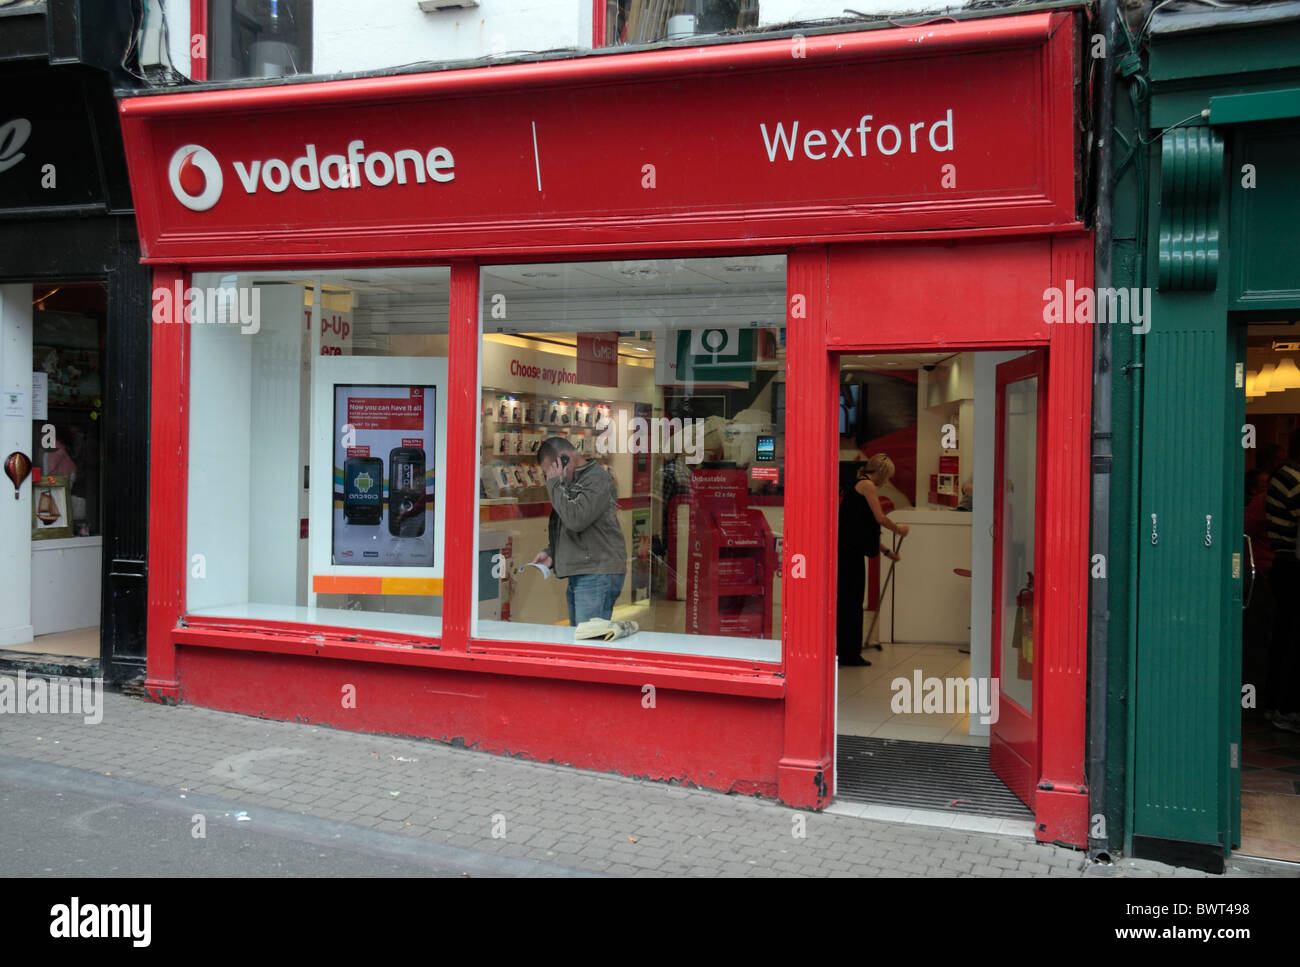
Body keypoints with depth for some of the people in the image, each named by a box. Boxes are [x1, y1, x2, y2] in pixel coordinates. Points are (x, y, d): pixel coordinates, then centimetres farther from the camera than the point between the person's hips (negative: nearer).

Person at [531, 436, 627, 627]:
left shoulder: (598, 479, -10)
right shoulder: (572, 483, 20)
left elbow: (576, 520, -23)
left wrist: (555, 483, -11)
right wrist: (551, 553, 11)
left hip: (598, 575, -10)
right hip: (577, 576, 10)